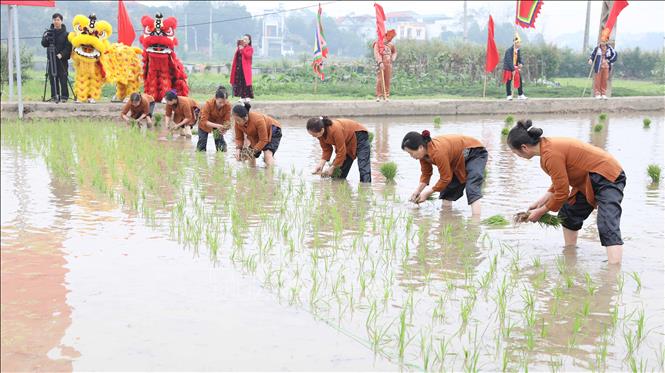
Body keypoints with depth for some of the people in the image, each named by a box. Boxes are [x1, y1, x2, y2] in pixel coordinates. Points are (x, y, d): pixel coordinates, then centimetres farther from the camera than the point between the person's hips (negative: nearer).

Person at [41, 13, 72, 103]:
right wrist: (46, 39, -20)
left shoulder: (65, 33, 2)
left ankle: (64, 96, 2)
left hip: (62, 59, -3)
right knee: (53, 78, 2)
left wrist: (62, 54, -19)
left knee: (63, 78, -5)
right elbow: (44, 44, 0)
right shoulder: (48, 32, 10)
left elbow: (68, 47, -4)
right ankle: (54, 96, 8)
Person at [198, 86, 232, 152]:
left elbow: (227, 120, -24)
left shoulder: (228, 105, -31)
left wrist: (225, 128, -48)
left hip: (218, 123, 2)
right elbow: (204, 121, -41)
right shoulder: (209, 103, -39)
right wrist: (216, 126, -55)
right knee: (202, 143, 1)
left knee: (220, 142, -8)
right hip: (205, 124, -2)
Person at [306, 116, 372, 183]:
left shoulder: (335, 129, -39)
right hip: (347, 141, 8)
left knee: (363, 167, -21)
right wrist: (320, 165, -20)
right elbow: (326, 150, -6)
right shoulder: (320, 133, -17)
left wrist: (332, 168, -23)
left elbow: (341, 151, -31)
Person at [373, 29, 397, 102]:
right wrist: (380, 62, -22)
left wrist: (393, 58, 11)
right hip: (381, 64, -5)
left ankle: (386, 96, 7)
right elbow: (376, 53, -11)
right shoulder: (378, 43, -1)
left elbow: (395, 52, 31)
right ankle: (378, 96, -6)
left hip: (389, 64, 5)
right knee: (380, 80, -10)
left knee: (387, 81, 3)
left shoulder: (391, 44, 16)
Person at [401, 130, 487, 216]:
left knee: (472, 189, -25)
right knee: (447, 190, 9)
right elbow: (426, 174, 0)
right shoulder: (423, 152, -12)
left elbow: (445, 178, -28)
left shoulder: (438, 152, -38)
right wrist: (417, 191, -14)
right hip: (459, 160, 9)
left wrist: (428, 192, -19)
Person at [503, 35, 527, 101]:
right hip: (509, 68, -7)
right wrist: (513, 70, -27)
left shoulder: (518, 50, 3)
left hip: (515, 68, 7)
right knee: (508, 82, -1)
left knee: (519, 80, 3)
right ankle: (509, 95, 8)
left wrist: (520, 63, -17)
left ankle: (520, 95, 9)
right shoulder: (509, 50, -19)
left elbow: (519, 58, 7)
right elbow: (509, 61, -23)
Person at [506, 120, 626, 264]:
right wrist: (540, 203, 12)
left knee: (608, 228, -23)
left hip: (607, 178, -11)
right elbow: (561, 182, 16)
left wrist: (540, 212, -5)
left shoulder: (551, 154, -26)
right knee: (568, 213, 22)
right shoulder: (548, 145, 4)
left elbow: (562, 193, -19)